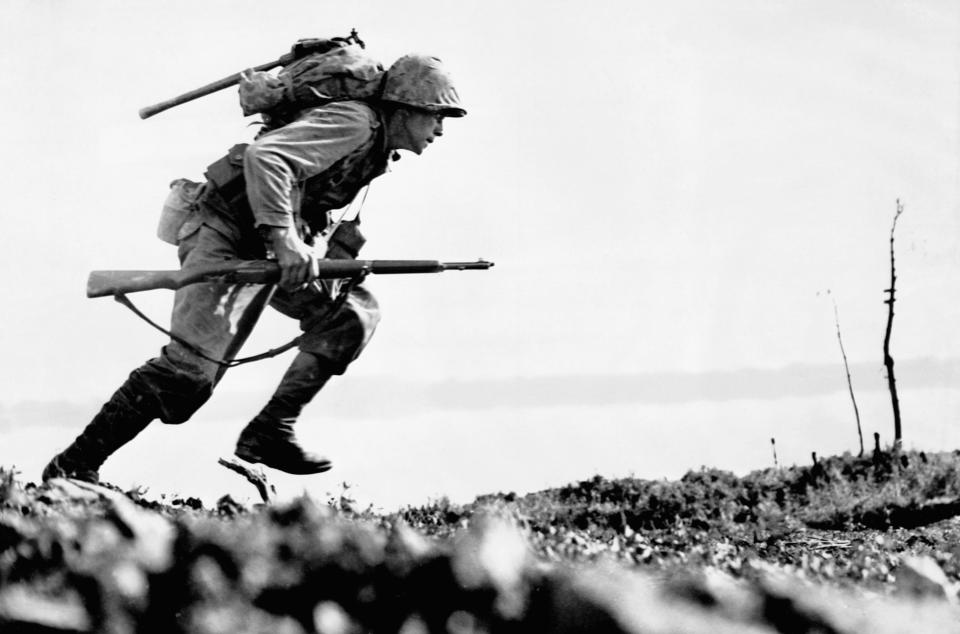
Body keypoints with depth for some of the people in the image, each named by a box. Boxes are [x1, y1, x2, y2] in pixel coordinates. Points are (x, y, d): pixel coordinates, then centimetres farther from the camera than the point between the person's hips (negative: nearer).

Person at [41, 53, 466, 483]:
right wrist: (284, 238, -37)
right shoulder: (356, 123, -16)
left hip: (270, 252, 10)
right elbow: (263, 156, -30)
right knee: (190, 371, -18)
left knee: (354, 312, 0)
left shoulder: (378, 150, 15)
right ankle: (75, 466, -13)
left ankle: (268, 432, -4)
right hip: (227, 235, -10)